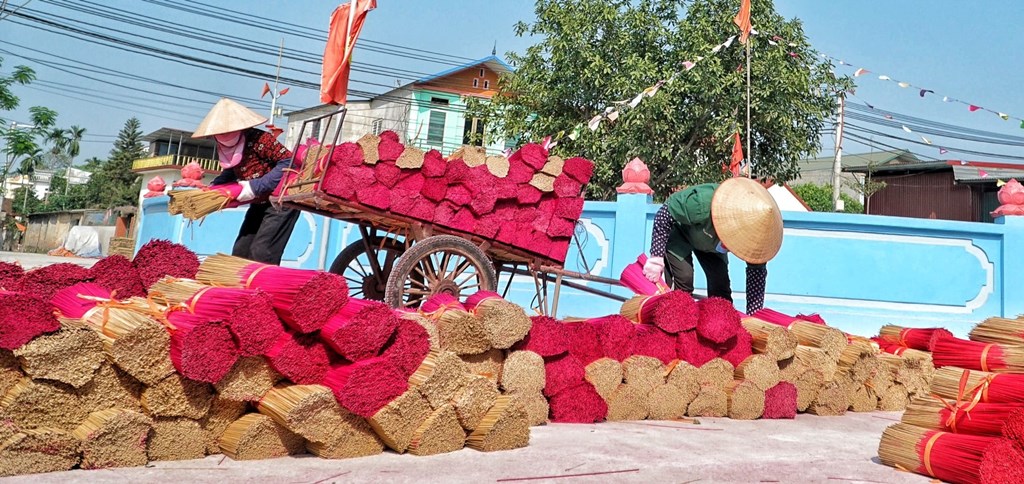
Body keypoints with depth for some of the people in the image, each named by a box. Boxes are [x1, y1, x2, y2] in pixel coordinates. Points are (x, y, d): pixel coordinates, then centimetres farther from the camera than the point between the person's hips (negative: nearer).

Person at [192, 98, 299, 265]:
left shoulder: (259, 139, -23)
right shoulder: (227, 148, 0)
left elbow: (289, 162, -26)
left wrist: (257, 186, -27)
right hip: (260, 204, 9)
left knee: (261, 254, -15)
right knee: (240, 252, 8)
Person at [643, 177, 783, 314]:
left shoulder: (754, 229, -31)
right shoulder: (702, 204, -47)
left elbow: (758, 272, -21)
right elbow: (664, 214, -30)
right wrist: (656, 257, -31)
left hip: (711, 240, 4)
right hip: (678, 232, -4)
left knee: (721, 283, -4)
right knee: (684, 278, -20)